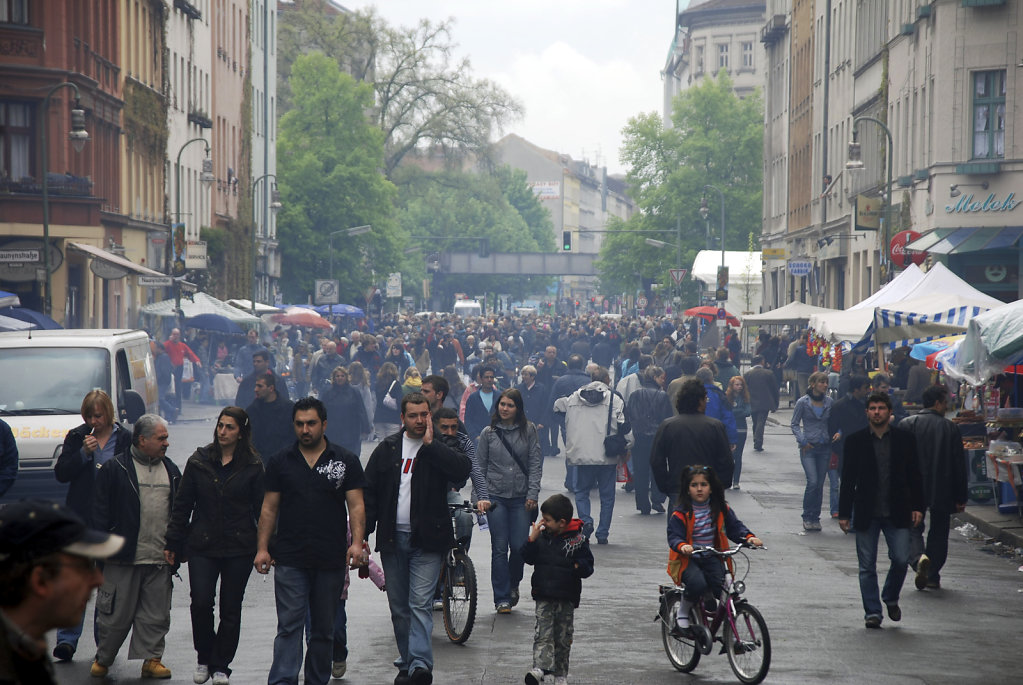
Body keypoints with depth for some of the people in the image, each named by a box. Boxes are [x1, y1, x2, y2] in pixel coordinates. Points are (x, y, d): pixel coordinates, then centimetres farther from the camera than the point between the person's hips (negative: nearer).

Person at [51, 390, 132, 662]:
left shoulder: (125, 439, 4)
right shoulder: (76, 437, 6)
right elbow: (61, 473, 0)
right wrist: (84, 453, -12)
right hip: (82, 520, 0)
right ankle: (67, 640, -7)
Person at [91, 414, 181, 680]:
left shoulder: (171, 470, 13)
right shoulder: (114, 469, -2)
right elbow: (100, 511, -3)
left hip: (160, 558, 4)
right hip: (123, 558, -4)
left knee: (156, 615, 5)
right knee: (116, 613, 2)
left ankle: (152, 659, 13)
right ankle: (102, 659, 16)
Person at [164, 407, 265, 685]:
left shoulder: (253, 466, 0)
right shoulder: (199, 461, 4)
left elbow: (262, 509, 3)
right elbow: (182, 504, 7)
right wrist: (172, 543, 5)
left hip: (239, 549, -1)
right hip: (202, 546, 1)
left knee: (230, 609, 4)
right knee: (201, 603, -8)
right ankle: (204, 658, 14)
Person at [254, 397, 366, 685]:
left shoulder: (346, 461, 4)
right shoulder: (280, 462, 6)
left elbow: (356, 506, 0)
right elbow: (269, 509, 8)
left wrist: (357, 543, -13)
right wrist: (262, 548, 0)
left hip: (331, 561, 1)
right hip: (290, 560, -1)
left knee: (323, 629, 10)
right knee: (289, 625, -9)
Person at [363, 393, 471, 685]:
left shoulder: (439, 448, 2)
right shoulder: (387, 448, 9)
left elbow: (462, 470, -19)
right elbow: (369, 492, 10)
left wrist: (430, 443, -15)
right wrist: (362, 533, 4)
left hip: (427, 540, -4)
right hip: (392, 538, 4)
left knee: (420, 603, -13)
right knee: (398, 607, 9)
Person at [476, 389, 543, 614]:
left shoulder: (529, 430, 2)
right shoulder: (489, 433, 4)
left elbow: (535, 464, 2)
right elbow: (480, 467, 8)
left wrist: (533, 494, -6)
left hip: (521, 498, 0)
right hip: (496, 496, 0)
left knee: (519, 546, -3)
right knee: (500, 548, -2)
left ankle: (513, 584, 26)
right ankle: (502, 598, 3)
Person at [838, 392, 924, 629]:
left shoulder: (904, 438, 3)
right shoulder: (855, 441, 1)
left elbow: (914, 475, 7)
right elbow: (848, 479, 3)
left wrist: (917, 507, 0)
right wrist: (844, 513, 1)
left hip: (897, 513, 0)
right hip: (866, 514, 0)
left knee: (901, 560, -4)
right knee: (867, 567, 2)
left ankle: (891, 598, 22)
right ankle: (872, 612, 10)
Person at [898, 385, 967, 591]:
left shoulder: (907, 424, -3)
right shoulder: (950, 428, -4)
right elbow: (959, 465, -2)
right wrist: (961, 498, 4)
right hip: (943, 492, 0)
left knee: (913, 529, 6)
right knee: (939, 532, 14)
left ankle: (918, 558, -23)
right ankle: (933, 576, 15)